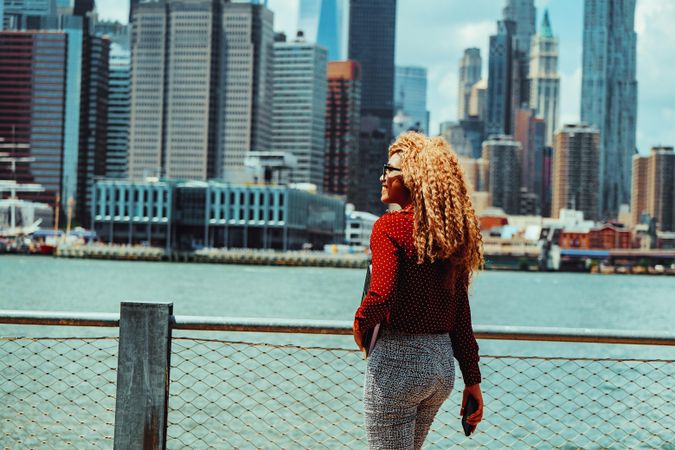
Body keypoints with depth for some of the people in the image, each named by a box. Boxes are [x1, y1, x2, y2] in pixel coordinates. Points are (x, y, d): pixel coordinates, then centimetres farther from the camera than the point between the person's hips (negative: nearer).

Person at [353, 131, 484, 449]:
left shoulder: (390, 226, -12)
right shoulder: (455, 234, 7)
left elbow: (382, 294, -26)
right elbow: (461, 317, 9)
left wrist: (360, 324, -6)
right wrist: (472, 380, 12)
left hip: (397, 361, -7)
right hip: (442, 363, 7)